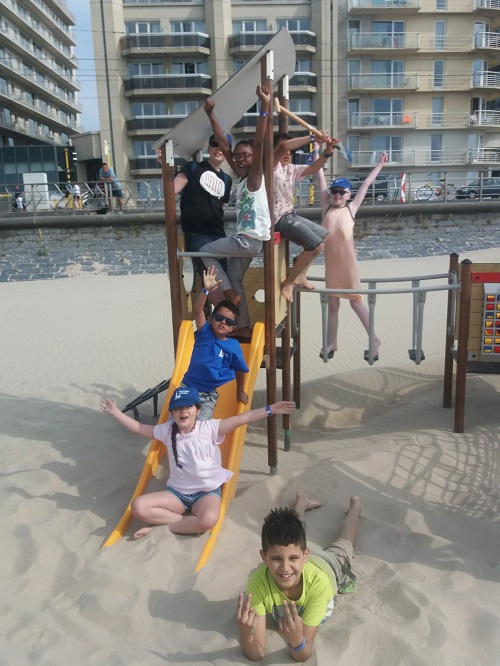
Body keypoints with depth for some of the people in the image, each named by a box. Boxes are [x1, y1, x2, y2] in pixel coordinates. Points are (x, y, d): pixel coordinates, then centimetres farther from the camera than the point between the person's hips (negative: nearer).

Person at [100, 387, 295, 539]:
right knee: (138, 507, -20)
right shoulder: (167, 430, 2)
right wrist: (116, 413, 9)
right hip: (176, 492, 3)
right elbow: (139, 428, 13)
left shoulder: (208, 428, -9)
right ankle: (188, 520, -17)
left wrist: (270, 409, -22)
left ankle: (164, 525, -14)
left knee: (208, 520, -39)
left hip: (207, 492, -3)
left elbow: (240, 419, -16)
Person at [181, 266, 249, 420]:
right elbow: (198, 309, -21)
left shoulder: (234, 346, -7)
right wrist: (206, 290, -36)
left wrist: (240, 392, 18)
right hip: (187, 388, 1)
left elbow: (240, 370, 8)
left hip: (208, 396, -1)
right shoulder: (205, 333, -6)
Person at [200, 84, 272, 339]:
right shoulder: (240, 176, 9)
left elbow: (259, 143, -23)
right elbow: (224, 146, 9)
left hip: (251, 240, -9)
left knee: (205, 252, -1)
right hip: (243, 239, 9)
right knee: (235, 280, 14)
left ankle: (230, 294, 5)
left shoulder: (255, 177, -10)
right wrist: (211, 115, 6)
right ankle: (244, 327, 22)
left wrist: (265, 108, -31)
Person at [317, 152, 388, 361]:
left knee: (356, 300, 2)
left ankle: (374, 339, 12)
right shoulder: (326, 207, 8)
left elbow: (366, 184, 12)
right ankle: (332, 343, 22)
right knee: (332, 303, 11)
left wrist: (380, 165, 23)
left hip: (348, 262, -2)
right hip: (330, 262, 3)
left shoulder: (351, 208, 4)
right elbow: (321, 178, 9)